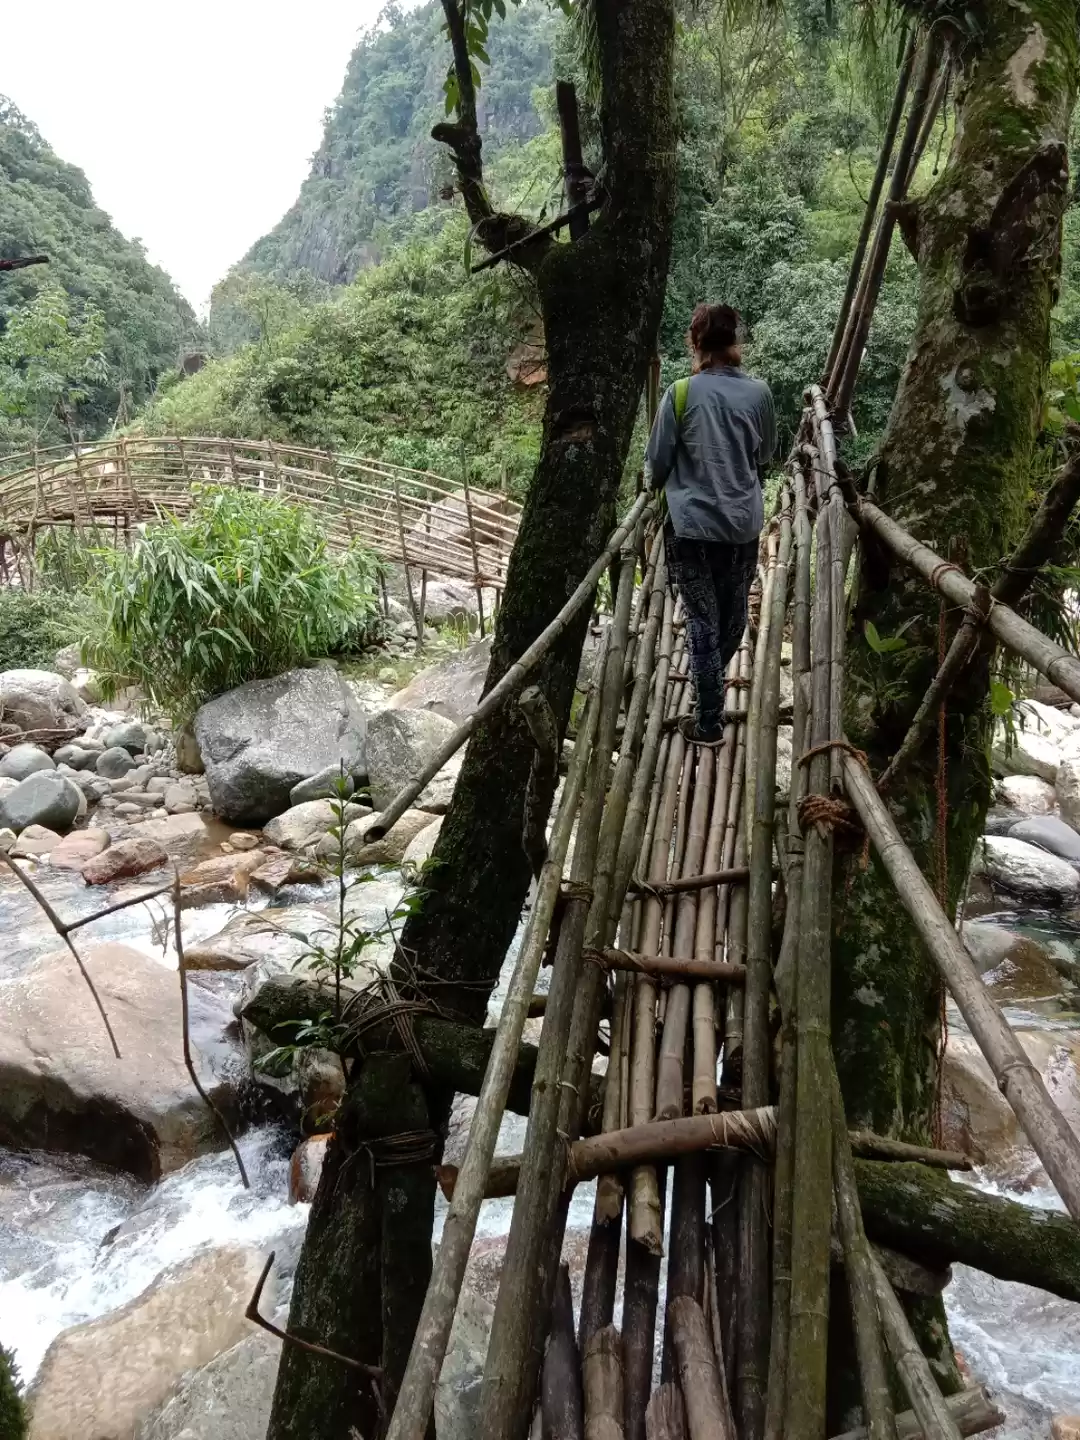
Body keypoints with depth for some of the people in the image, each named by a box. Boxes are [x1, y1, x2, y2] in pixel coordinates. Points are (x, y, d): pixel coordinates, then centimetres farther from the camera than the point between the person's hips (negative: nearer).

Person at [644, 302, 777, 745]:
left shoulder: (681, 393, -10)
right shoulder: (759, 393, 0)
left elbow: (657, 460, -2)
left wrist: (653, 484, 20)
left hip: (693, 525, -3)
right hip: (744, 523, 3)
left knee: (703, 620, 4)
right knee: (733, 614, 21)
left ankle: (709, 723, 7)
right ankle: (713, 680, 46)